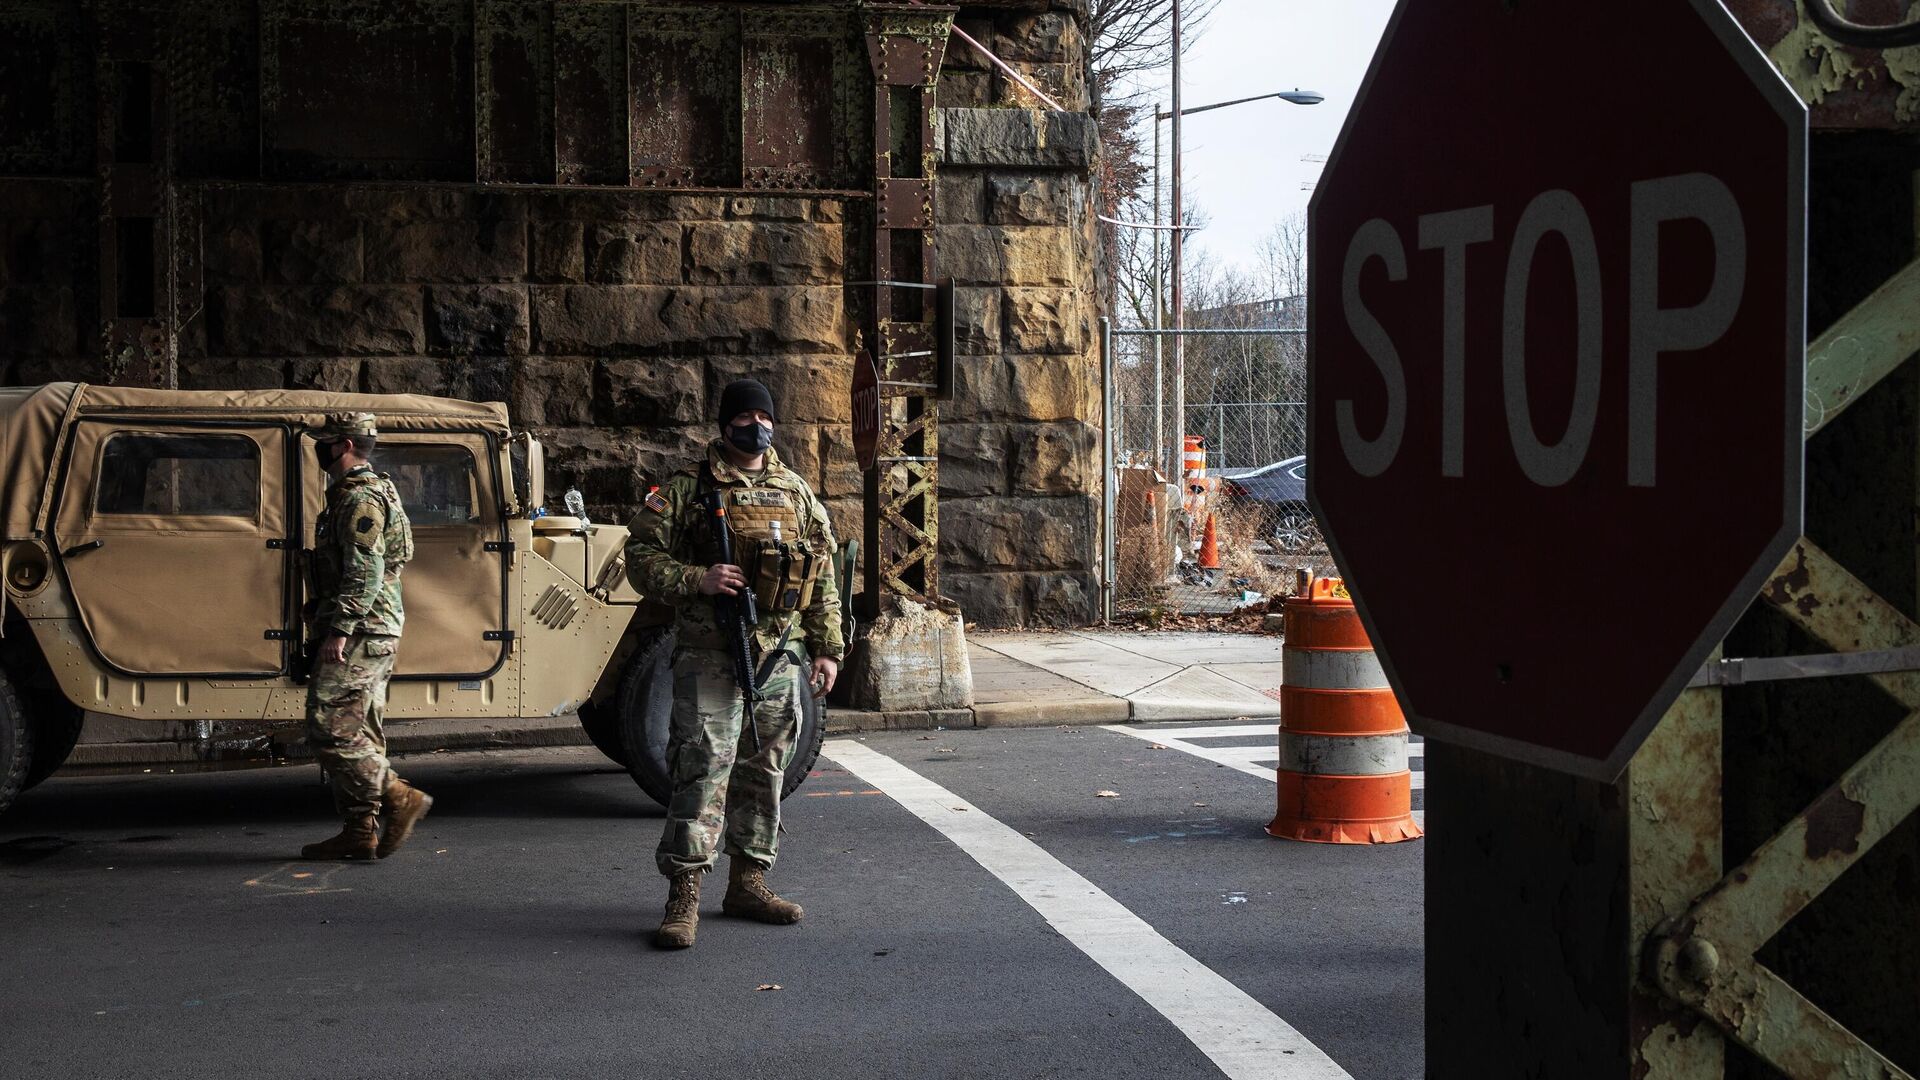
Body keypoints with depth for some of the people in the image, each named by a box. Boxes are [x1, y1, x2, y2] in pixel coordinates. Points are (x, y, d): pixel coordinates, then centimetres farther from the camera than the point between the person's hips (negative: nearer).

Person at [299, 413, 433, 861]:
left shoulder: (360, 499, -13)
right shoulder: (351, 495, 21)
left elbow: (364, 575, -22)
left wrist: (338, 631, -25)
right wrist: (329, 628, 26)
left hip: (359, 633, -11)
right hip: (371, 635, 11)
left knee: (330, 727, -10)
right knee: (357, 733, 8)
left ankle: (398, 798, -8)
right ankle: (361, 831, 8)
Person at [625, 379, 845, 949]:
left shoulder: (797, 494, 12)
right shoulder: (686, 490, -1)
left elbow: (823, 579, 14)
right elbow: (641, 557, -4)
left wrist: (828, 648, 10)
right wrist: (697, 579, -19)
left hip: (777, 658, 5)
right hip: (710, 655, -5)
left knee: (764, 773, 10)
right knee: (703, 768, -11)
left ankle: (747, 882, 22)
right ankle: (684, 897, -9)